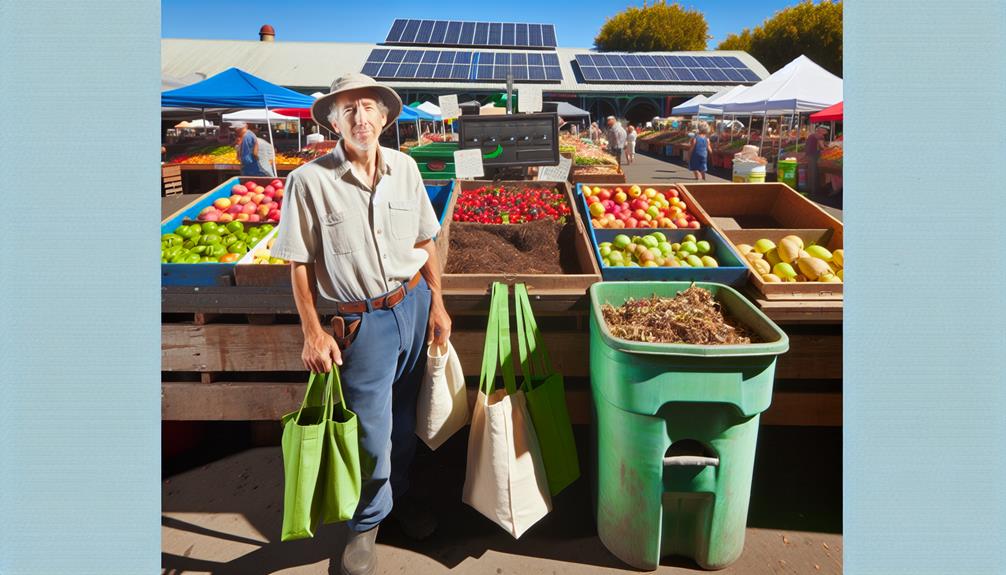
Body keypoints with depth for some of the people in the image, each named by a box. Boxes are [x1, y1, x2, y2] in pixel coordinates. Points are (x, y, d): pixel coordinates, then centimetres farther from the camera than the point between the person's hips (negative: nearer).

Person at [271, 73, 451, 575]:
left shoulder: (404, 167, -1)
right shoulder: (309, 181, -12)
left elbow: (424, 241, 7)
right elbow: (300, 263, -7)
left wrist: (436, 304, 6)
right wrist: (312, 332, -9)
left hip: (414, 304, 4)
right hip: (361, 321, -4)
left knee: (404, 418, 20)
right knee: (372, 434, 6)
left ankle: (398, 495, 45)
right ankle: (366, 522, 32)